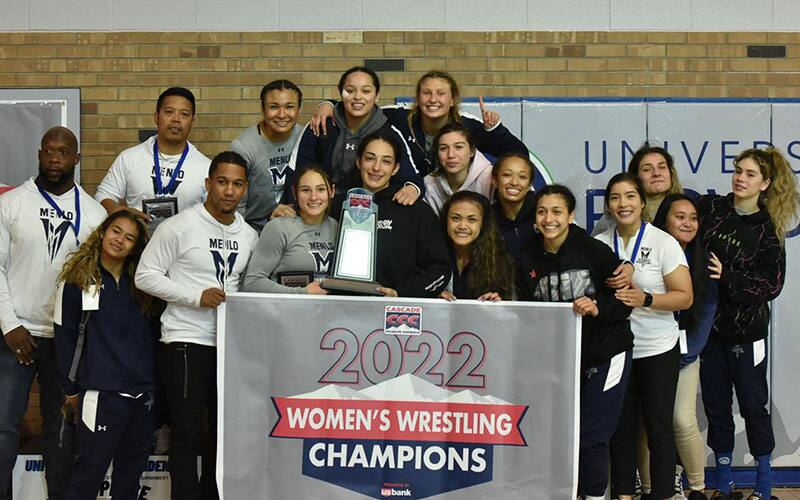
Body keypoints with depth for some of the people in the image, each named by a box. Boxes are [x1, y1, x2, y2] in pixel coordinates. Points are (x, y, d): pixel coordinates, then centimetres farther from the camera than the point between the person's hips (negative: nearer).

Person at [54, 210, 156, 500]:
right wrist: (71, 388, 1)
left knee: (132, 471, 12)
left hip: (142, 390, 5)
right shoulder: (78, 279, -1)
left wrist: (152, 382, 8)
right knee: (91, 471, -3)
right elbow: (65, 335, 0)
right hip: (101, 393, -5)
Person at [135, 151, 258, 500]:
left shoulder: (249, 236, 9)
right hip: (186, 341, -6)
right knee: (187, 434, -5)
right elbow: (145, 276, -9)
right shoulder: (179, 227, -8)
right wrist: (197, 296, -18)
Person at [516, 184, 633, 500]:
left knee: (590, 438, -5)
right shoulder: (528, 261, 3)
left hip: (603, 355, -4)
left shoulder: (594, 251, -9)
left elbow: (625, 300, -7)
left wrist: (597, 308, -24)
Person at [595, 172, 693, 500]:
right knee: (621, 427, 9)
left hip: (657, 350, -3)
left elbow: (685, 297, -9)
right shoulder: (599, 244, 1)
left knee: (658, 427, 3)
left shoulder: (664, 243, -7)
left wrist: (646, 299, -23)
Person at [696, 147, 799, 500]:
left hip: (746, 329, -3)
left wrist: (727, 277, -19)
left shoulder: (767, 231, -5)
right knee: (716, 406, 9)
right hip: (708, 323, 3)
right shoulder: (710, 209, 0)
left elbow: (771, 285, -9)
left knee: (753, 406, 4)